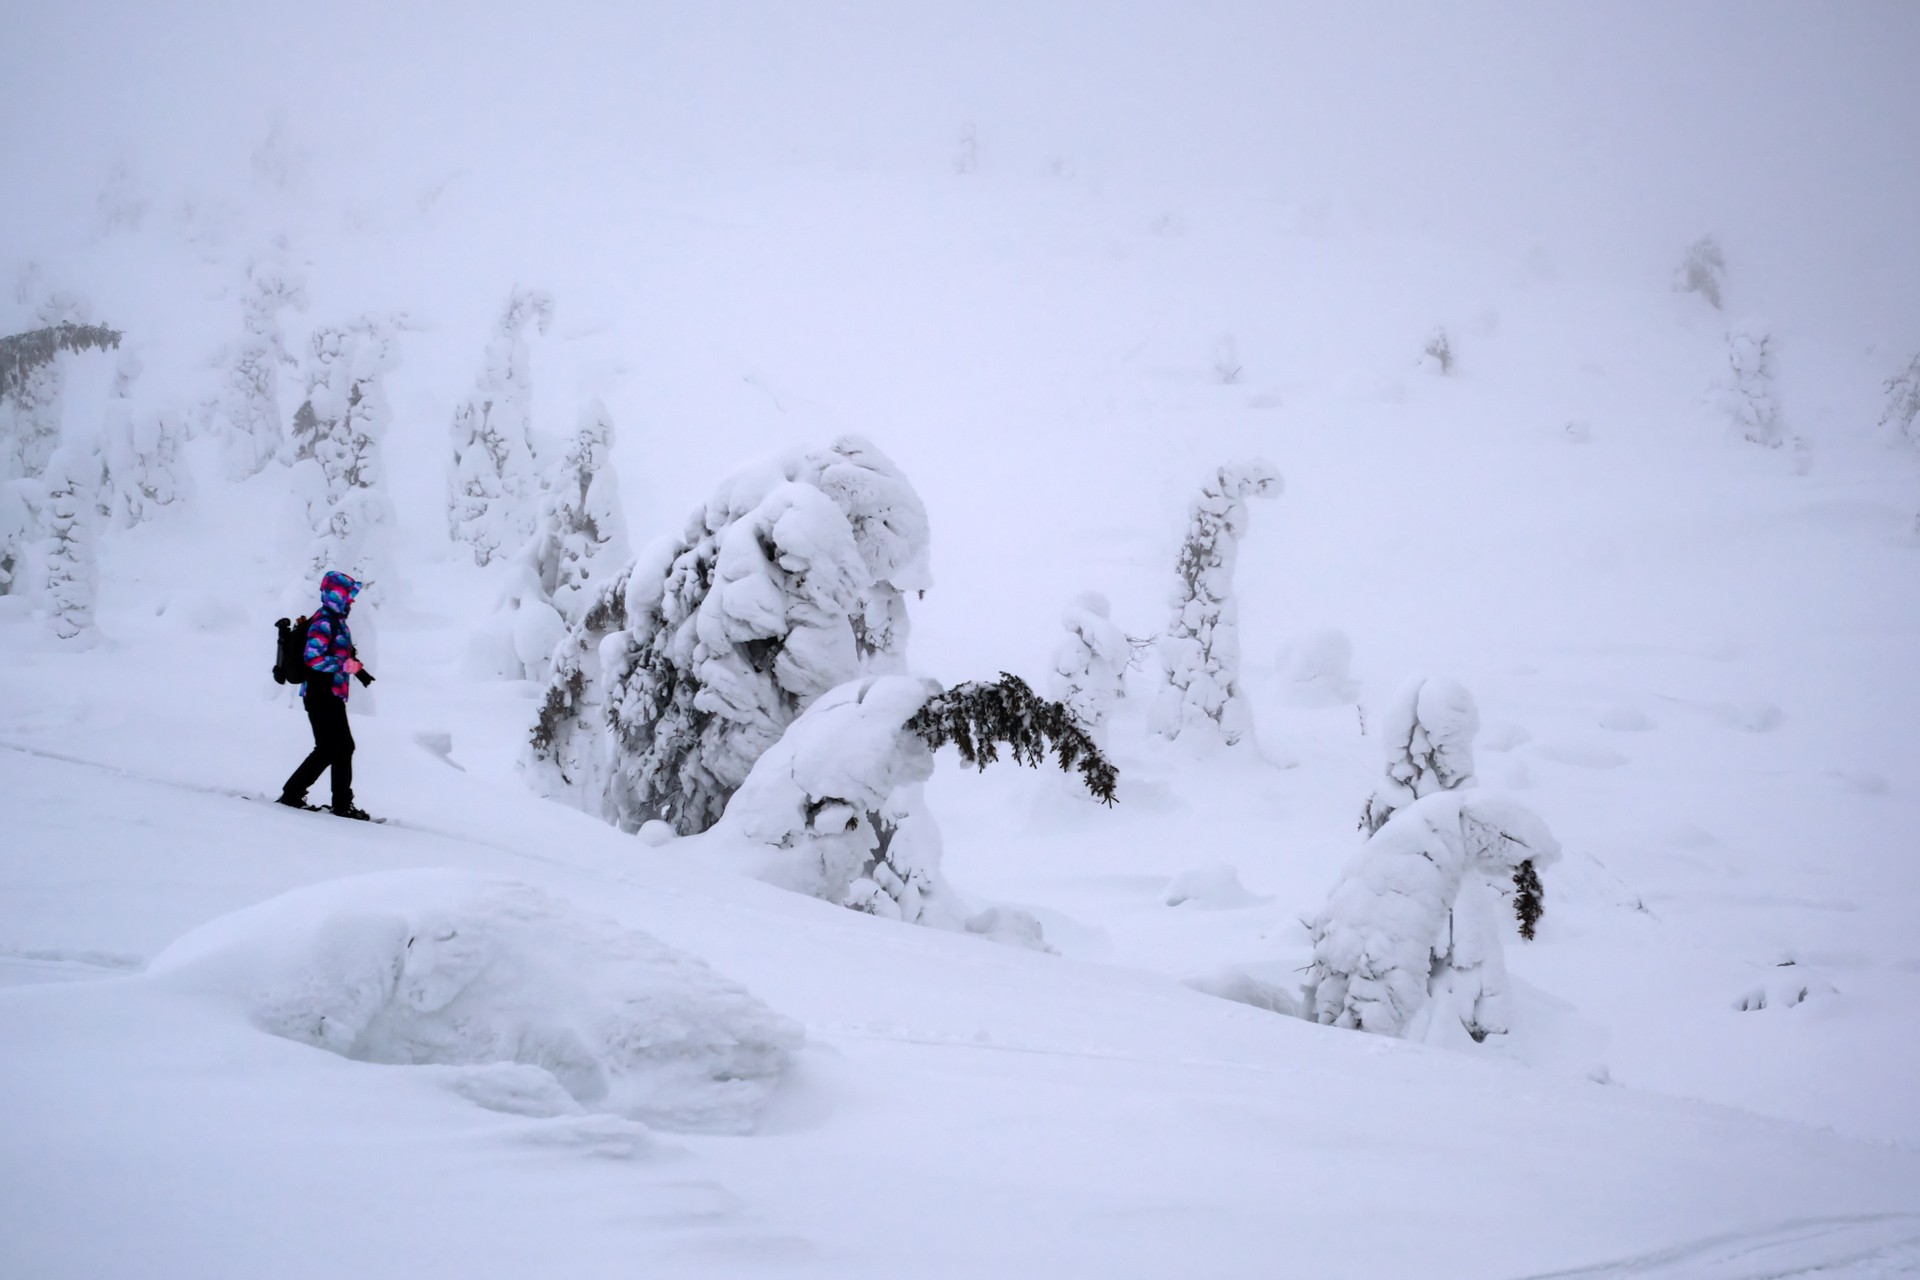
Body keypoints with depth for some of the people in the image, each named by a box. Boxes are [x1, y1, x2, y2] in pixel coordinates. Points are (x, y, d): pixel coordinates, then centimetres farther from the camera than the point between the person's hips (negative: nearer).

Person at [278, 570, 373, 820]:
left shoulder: (336, 620, 15)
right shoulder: (323, 622, -17)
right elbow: (313, 658, -26)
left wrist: (357, 668, 13)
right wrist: (349, 666, -23)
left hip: (333, 696, 10)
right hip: (321, 695, -10)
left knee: (344, 748, 10)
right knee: (327, 749, -7)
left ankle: (343, 804, 15)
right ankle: (291, 794, 2)